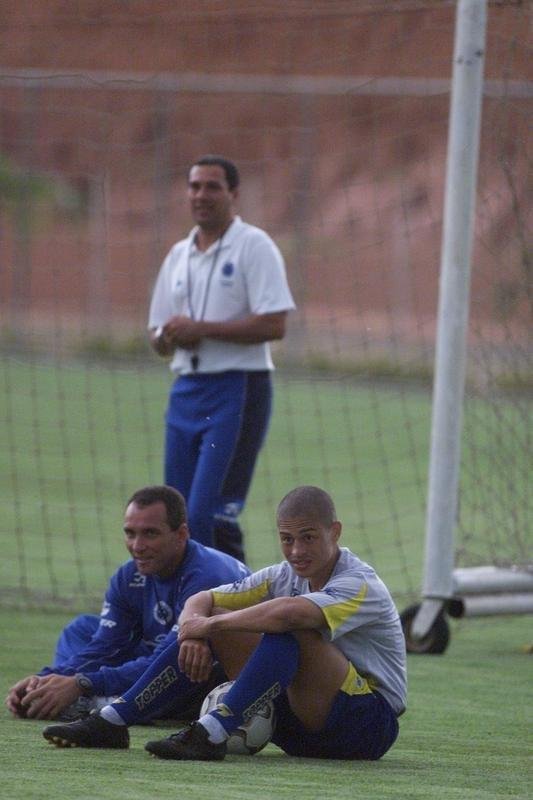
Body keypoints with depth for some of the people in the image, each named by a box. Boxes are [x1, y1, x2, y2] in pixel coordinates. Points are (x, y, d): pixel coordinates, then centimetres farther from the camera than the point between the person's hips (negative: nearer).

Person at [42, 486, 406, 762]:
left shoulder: (362, 587, -19)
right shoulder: (283, 576, 6)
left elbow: (288, 613, -38)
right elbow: (200, 601, 5)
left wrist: (210, 625, -26)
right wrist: (194, 632, -19)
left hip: (369, 725, -8)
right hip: (298, 724, 8)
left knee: (289, 632, -33)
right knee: (202, 626, 0)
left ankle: (212, 734, -41)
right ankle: (111, 723, -6)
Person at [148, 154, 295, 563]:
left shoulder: (254, 246, -5)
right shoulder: (179, 255, 17)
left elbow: (274, 325, -15)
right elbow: (158, 335, 19)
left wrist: (201, 329, -16)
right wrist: (168, 337, -5)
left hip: (238, 391, -7)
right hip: (187, 389, 7)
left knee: (208, 514, -15)